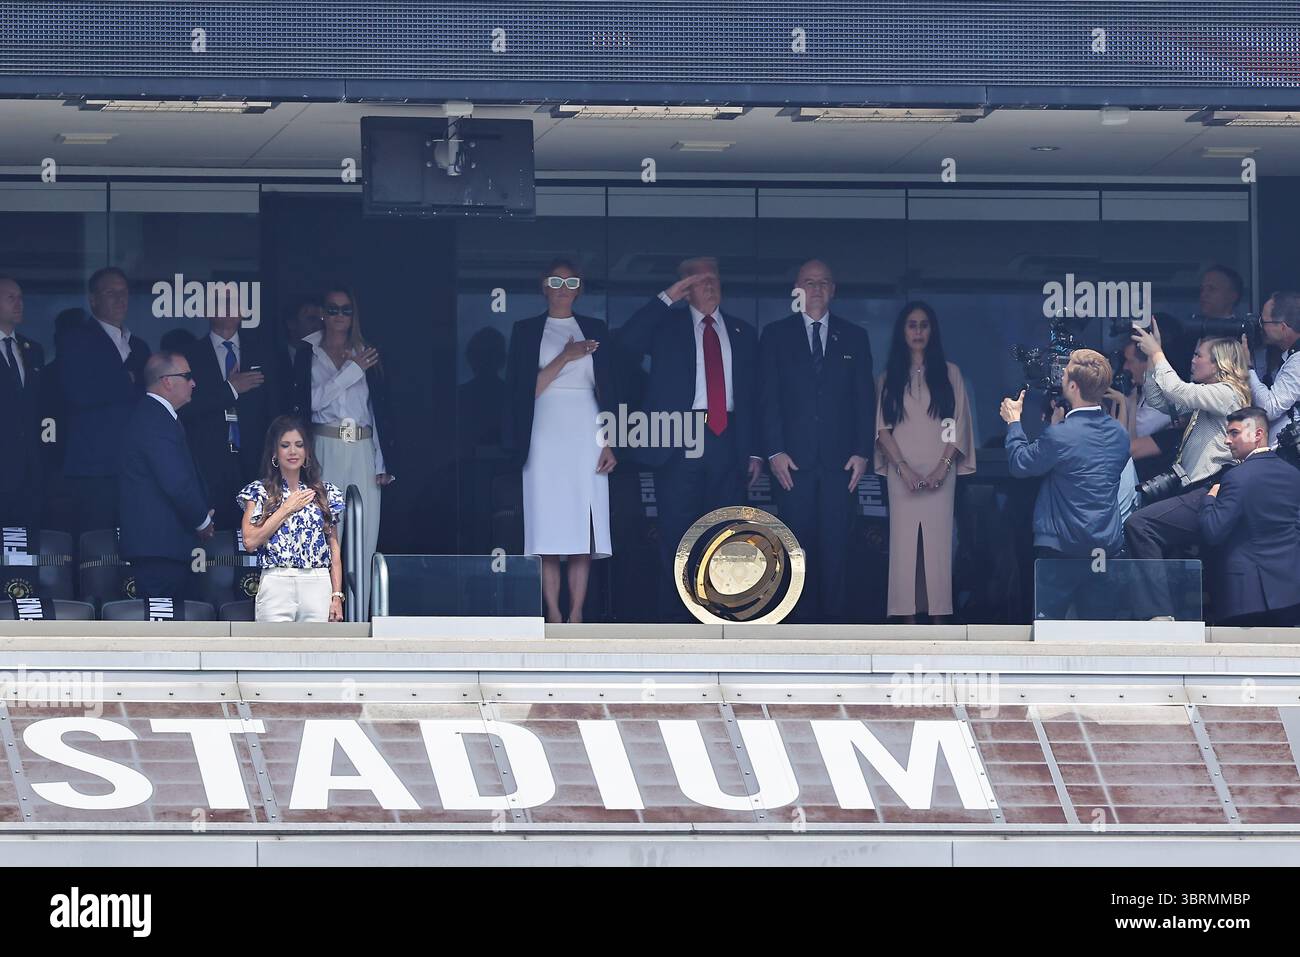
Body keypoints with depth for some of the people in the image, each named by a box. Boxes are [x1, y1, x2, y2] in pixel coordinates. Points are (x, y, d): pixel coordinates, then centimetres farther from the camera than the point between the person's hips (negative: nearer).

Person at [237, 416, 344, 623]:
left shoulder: (326, 493, 13)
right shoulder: (259, 492, 7)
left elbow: (334, 550, 12)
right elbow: (250, 542, -5)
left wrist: (337, 596, 3)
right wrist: (287, 509, -3)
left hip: (319, 585, 2)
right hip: (276, 584, -2)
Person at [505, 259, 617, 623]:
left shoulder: (595, 330, 14)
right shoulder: (526, 330, 9)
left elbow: (607, 391, 11)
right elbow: (521, 390, 0)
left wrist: (609, 443, 2)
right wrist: (564, 359, -8)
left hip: (586, 436, 1)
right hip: (546, 438, -1)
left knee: (583, 528, -6)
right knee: (549, 529, -8)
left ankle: (576, 616, -6)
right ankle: (553, 616, -8)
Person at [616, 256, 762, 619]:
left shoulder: (742, 333, 17)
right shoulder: (667, 326, 8)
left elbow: (753, 395, 15)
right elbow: (625, 343, -11)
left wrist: (755, 450, 8)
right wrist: (666, 299, -12)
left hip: (728, 440, 3)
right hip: (679, 440, -3)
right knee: (677, 535, -2)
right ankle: (675, 619, 2)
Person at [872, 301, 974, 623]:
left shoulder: (949, 373, 8)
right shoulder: (890, 377, 10)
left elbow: (958, 426, 3)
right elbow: (882, 428, 4)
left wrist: (942, 467, -9)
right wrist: (904, 468, -9)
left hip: (940, 472, -1)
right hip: (902, 472, 1)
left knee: (938, 542, -6)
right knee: (904, 542, -4)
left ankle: (938, 614, -5)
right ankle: (909, 616, -4)